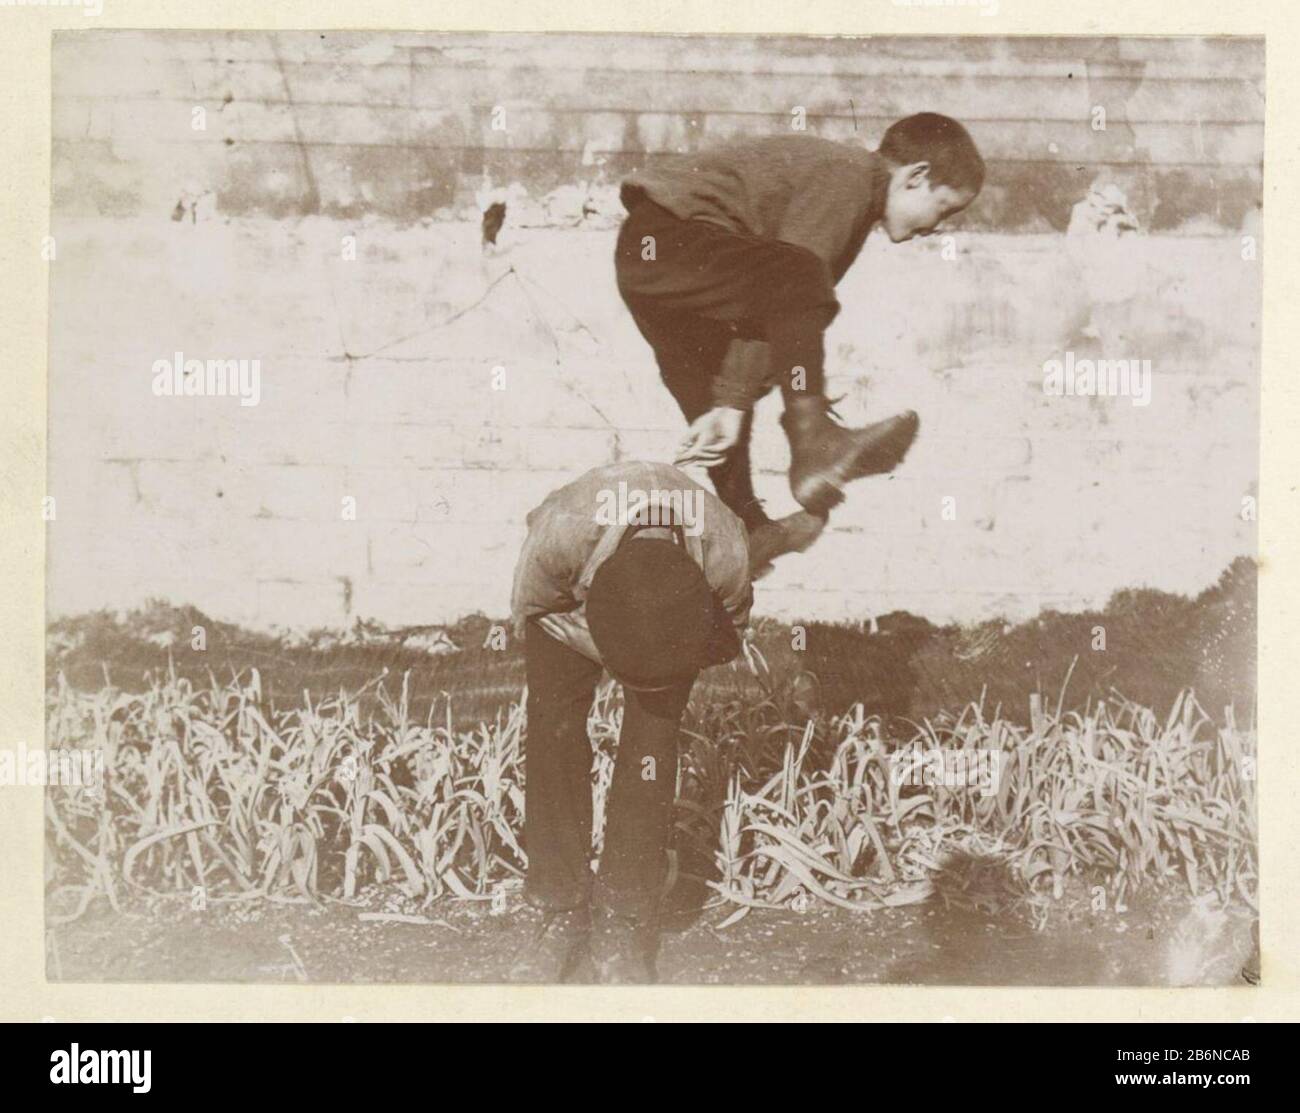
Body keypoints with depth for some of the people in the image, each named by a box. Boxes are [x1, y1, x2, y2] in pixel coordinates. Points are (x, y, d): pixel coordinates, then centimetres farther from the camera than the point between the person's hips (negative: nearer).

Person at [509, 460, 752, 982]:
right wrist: (615, 652, -21)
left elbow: (730, 632, -13)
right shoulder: (559, 534, -44)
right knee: (553, 734, -10)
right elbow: (529, 610, -19)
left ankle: (623, 923, -1)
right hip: (569, 599, 0)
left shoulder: (726, 557, -39)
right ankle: (562, 912, 2)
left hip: (678, 615, 0)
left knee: (651, 746, -12)